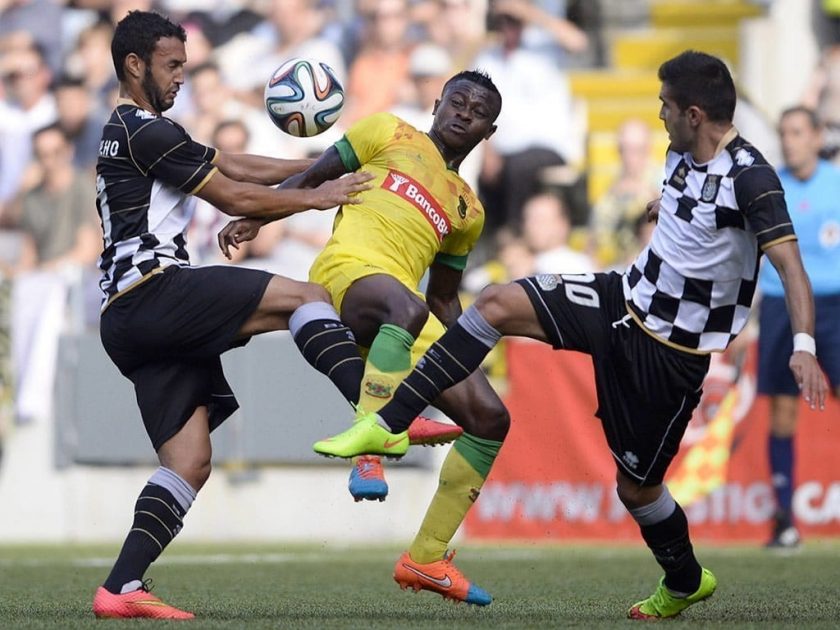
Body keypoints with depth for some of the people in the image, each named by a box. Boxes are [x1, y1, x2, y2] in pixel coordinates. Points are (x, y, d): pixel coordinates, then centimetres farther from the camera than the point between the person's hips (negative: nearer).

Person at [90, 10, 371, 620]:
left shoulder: (128, 132, 27)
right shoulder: (147, 131, -5)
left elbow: (236, 166, 26)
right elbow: (235, 197, -4)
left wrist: (320, 164, 22)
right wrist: (316, 197, 5)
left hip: (127, 320, 10)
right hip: (155, 290, -10)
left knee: (190, 462, 2)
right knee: (309, 298, -16)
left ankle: (121, 587, -7)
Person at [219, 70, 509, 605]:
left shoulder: (467, 209, 28)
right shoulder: (389, 134, 17)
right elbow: (313, 178, 17)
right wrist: (255, 217, 3)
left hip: (408, 313, 6)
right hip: (350, 271, -6)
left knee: (491, 418, -1)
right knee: (405, 307, -43)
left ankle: (426, 558, 5)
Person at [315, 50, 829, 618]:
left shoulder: (750, 178, -24)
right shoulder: (682, 154, 2)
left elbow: (791, 264, -32)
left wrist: (804, 346, -44)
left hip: (671, 352, -8)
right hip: (627, 298, 8)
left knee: (636, 485, 5)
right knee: (497, 304, -9)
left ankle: (685, 582, 35)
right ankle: (388, 423, -8)